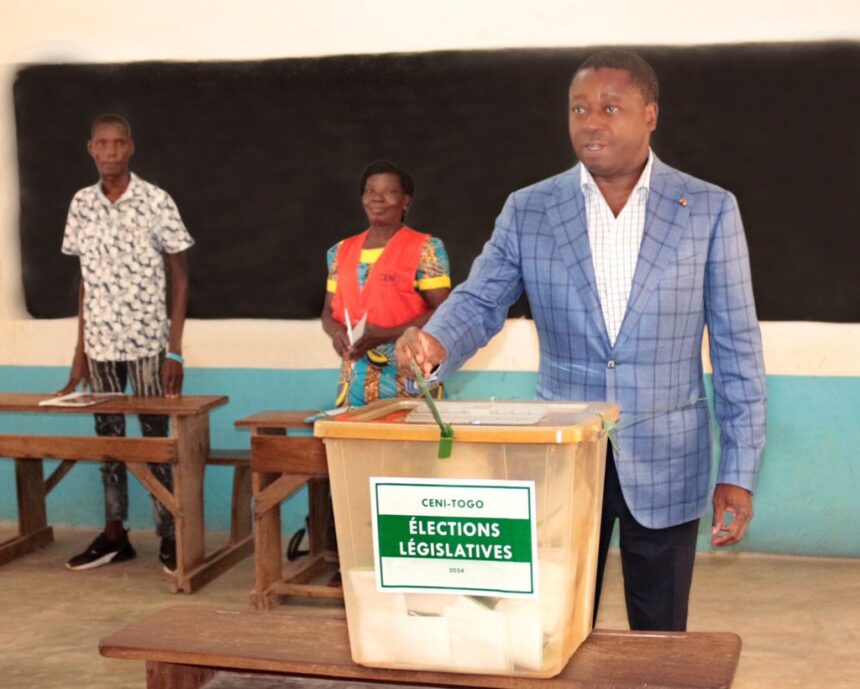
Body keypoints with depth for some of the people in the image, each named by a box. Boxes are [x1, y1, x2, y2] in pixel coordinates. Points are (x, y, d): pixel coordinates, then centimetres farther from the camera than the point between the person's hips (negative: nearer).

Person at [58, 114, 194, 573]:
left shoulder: (156, 202, -7)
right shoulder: (81, 205, 6)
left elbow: (179, 277, -4)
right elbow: (85, 279, 12)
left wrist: (175, 349, -9)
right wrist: (79, 349, 11)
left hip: (147, 343, -4)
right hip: (99, 344, 4)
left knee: (155, 438, 1)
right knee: (107, 437, 10)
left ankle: (169, 536, 9)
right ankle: (114, 534, 20)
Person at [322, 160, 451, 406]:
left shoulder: (425, 250, -3)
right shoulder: (341, 252, 13)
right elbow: (329, 310, 18)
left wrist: (385, 334, -18)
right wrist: (336, 331, -6)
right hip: (354, 380, 4)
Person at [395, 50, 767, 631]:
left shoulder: (709, 210, -3)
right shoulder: (528, 211, 1)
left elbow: (736, 349, -2)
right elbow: (479, 303, -1)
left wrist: (740, 472, -5)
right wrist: (435, 345, -25)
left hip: (665, 465, -1)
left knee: (661, 639, 11)